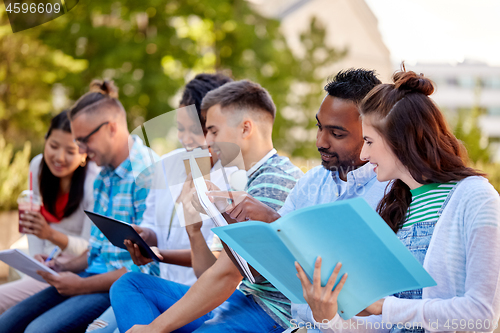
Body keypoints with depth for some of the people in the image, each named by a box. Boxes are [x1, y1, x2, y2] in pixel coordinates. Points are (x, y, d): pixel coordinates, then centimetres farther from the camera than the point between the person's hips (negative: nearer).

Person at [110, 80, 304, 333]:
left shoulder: (275, 181, -15)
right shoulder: (251, 181, 18)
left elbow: (225, 276, -20)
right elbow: (216, 272, 17)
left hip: (268, 312, -10)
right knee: (129, 285, 9)